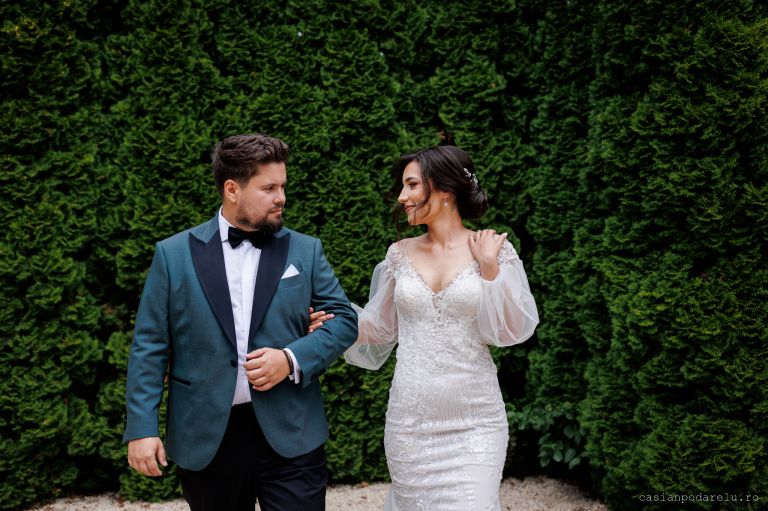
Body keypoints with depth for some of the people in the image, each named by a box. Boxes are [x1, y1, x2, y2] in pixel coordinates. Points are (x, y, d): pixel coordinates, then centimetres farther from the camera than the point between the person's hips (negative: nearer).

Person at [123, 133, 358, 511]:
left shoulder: (305, 250, 6)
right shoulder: (174, 254, 2)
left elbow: (343, 320, 6)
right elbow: (149, 347, 1)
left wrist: (292, 359, -11)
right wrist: (141, 428, -6)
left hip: (291, 436, 1)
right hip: (206, 440, 0)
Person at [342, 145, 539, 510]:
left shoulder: (494, 250, -4)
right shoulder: (400, 254, 4)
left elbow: (511, 332, -7)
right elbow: (380, 327, 12)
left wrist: (490, 268, -14)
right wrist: (336, 320, -2)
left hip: (474, 420, -3)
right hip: (410, 418, 3)